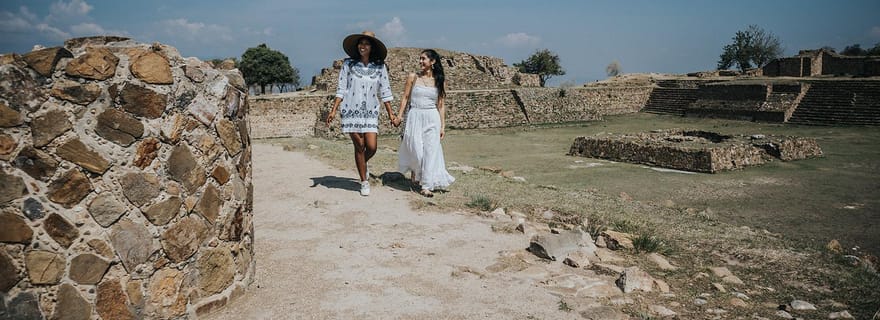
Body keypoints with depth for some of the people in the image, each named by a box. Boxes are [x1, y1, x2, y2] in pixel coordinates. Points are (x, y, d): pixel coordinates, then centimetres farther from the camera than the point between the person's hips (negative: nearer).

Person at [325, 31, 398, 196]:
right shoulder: (348, 64, 1)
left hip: (370, 112, 1)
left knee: (371, 147, -7)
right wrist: (333, 110, -5)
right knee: (359, 147, 1)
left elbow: (384, 92, 7)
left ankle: (363, 164, 28)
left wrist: (390, 113, 5)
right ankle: (364, 182, 14)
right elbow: (341, 89, 2)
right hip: (351, 110, -1)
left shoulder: (379, 67, 4)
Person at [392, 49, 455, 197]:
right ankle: (414, 174, 27)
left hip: (432, 119, 1)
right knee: (416, 150, -4)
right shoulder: (413, 77, 4)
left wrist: (443, 126, 4)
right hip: (415, 117, -1)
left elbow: (441, 105, 7)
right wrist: (399, 116, -4)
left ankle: (426, 186, 1)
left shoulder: (439, 81, 5)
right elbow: (405, 98, 5)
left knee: (430, 151, -4)